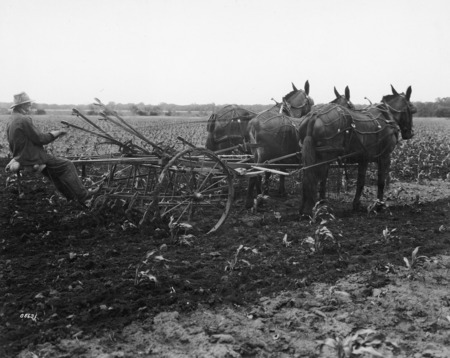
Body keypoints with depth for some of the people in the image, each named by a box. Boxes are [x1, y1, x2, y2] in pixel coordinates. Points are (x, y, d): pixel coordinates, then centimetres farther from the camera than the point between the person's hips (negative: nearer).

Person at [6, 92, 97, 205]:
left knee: (55, 169, 23)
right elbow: (39, 139, -19)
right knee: (67, 165, -2)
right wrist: (53, 134, -4)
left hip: (20, 157, 10)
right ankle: (82, 196, 2)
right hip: (34, 158, -10)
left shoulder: (11, 121, 11)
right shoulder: (24, 119, -20)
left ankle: (71, 197, 25)